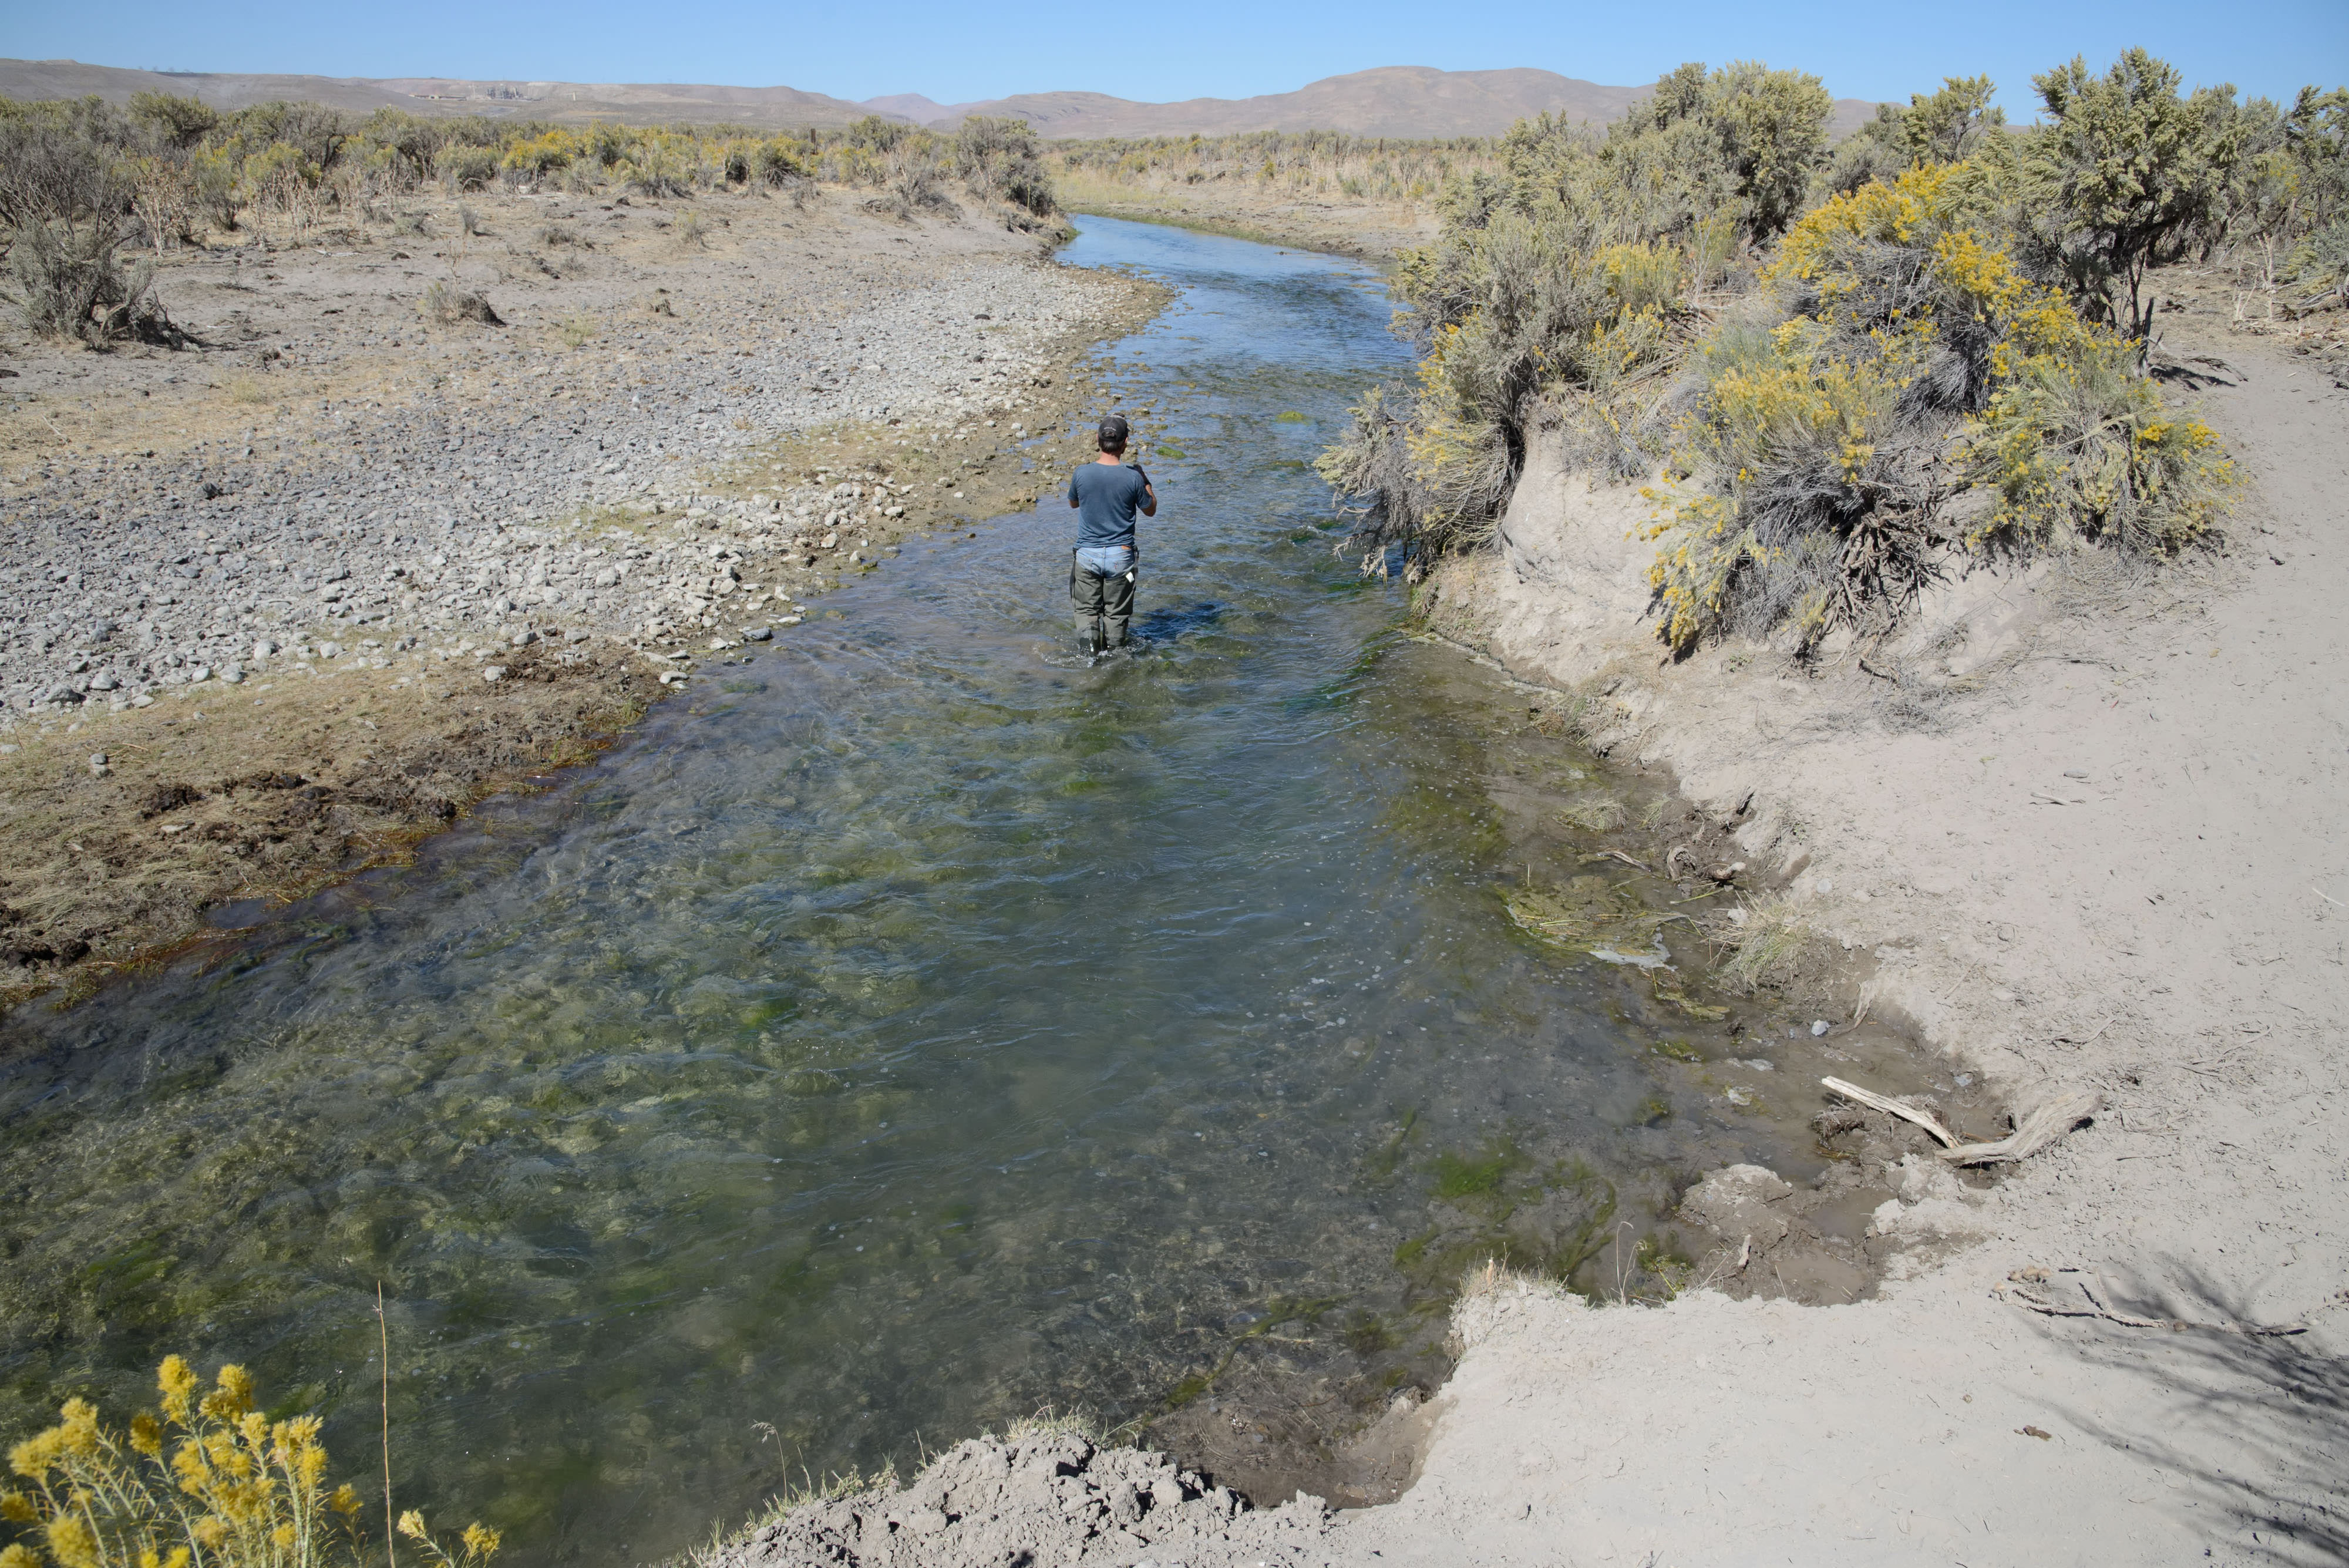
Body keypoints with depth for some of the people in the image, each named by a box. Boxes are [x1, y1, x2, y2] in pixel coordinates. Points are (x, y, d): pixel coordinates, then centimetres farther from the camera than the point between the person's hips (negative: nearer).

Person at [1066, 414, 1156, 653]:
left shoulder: (1082, 474, -9)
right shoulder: (1133, 477, -12)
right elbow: (1150, 510, 4)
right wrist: (1145, 480, 17)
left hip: (1087, 555, 1)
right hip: (1121, 556, 0)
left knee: (1087, 609, 14)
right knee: (1116, 613, 13)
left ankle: (1089, 636, -11)